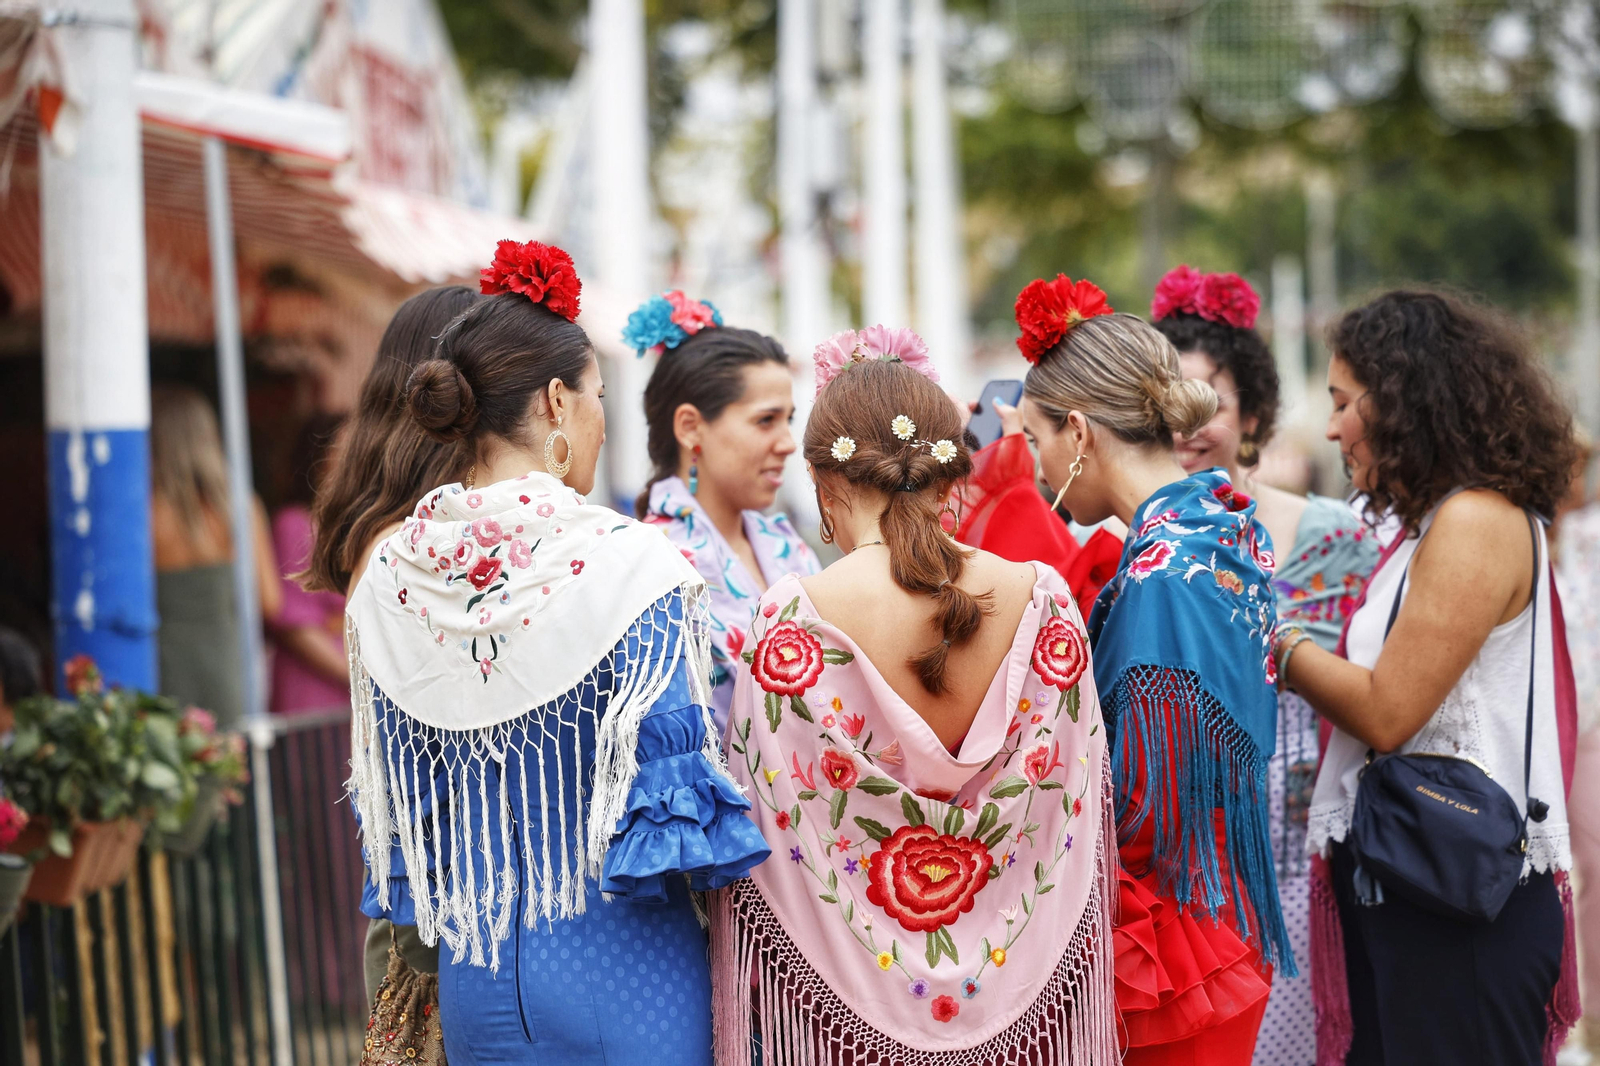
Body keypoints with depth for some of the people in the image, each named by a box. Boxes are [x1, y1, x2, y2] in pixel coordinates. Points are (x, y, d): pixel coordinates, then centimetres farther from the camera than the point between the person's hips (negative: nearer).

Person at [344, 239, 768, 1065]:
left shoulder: (390, 580, 1)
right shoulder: (622, 564, -15)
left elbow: (392, 799, 9)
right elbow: (676, 776, -13)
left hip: (473, 973, 5)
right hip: (615, 962, -5)